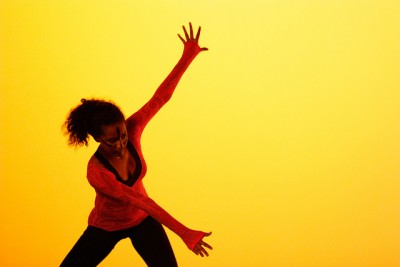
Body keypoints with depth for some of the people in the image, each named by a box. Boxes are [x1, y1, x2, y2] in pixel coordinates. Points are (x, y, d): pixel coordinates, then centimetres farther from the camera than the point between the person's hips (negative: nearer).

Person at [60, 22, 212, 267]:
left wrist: (188, 55, -29)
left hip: (142, 220, 3)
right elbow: (143, 201, -37)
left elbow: (161, 97, -24)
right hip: (106, 227, -3)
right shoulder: (96, 172, -35)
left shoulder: (131, 130, -22)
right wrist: (186, 234, -36)